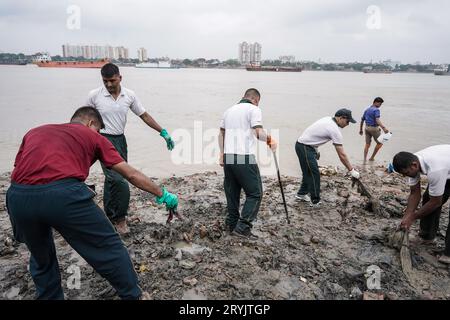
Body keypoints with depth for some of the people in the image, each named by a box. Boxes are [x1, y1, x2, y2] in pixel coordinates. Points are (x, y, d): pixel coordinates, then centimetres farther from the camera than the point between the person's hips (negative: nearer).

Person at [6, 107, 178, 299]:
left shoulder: (34, 132, 31)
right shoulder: (92, 136, 20)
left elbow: (18, 169, 25)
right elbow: (131, 175, 19)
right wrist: (162, 194, 27)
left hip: (18, 196, 4)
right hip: (65, 194, -4)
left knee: (41, 259, 30)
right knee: (109, 246, 15)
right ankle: (133, 295, 29)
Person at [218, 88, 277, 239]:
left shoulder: (229, 110, 19)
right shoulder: (254, 109, -2)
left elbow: (221, 133, 21)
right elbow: (259, 133, -13)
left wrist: (222, 153, 26)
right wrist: (270, 140, 5)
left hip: (227, 157, 7)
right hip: (245, 159, -7)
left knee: (232, 192, 17)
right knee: (255, 193, 2)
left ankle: (231, 224, 25)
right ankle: (242, 227, -3)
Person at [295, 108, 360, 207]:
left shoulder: (327, 119, 10)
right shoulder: (335, 130, -17)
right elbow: (342, 155, -16)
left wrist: (316, 150, 25)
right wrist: (351, 170, -9)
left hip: (301, 144, 10)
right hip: (305, 148, -10)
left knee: (308, 172, 19)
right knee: (314, 174, -5)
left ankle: (302, 193, 31)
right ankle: (315, 201, 3)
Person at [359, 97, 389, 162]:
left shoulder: (367, 110, 13)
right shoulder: (376, 110, -11)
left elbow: (362, 120, 18)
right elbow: (377, 120, -26)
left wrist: (360, 130, 25)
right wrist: (383, 127, -37)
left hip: (367, 128, 7)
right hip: (374, 128, -7)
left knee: (367, 144, 8)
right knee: (379, 143, 10)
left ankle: (365, 159, 3)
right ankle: (372, 157, 11)